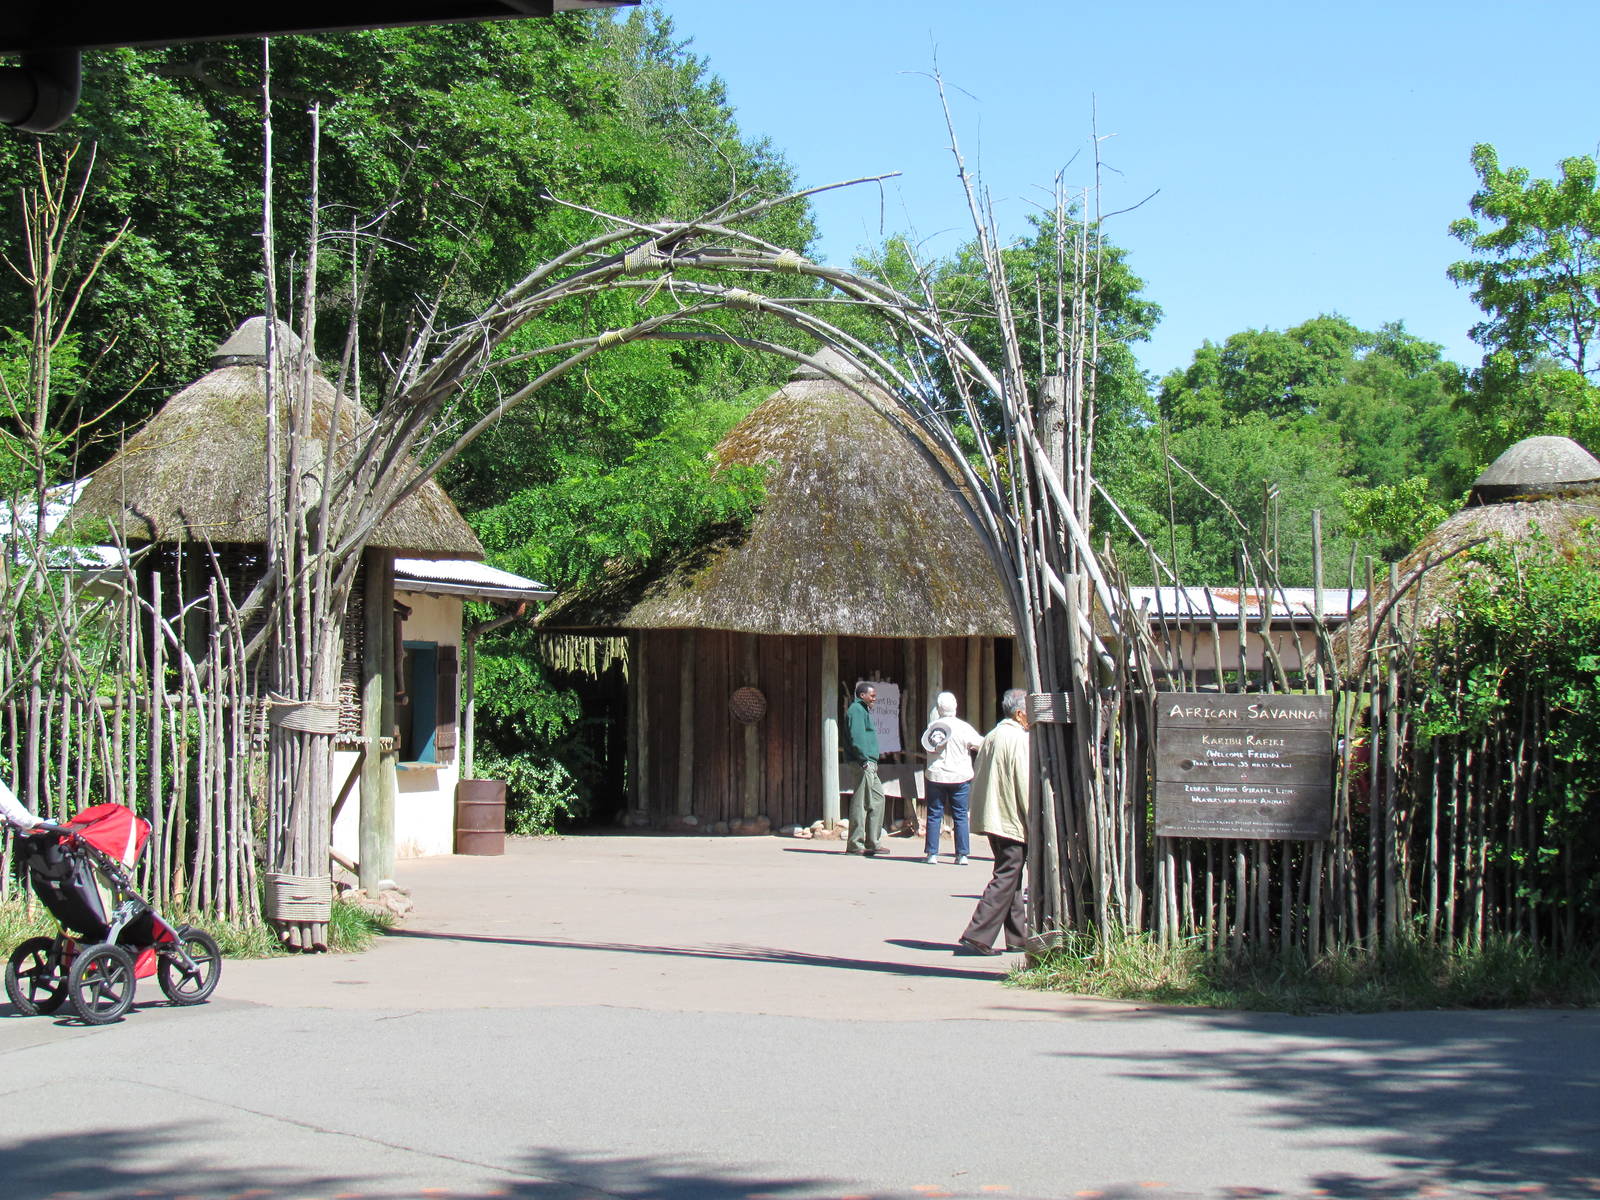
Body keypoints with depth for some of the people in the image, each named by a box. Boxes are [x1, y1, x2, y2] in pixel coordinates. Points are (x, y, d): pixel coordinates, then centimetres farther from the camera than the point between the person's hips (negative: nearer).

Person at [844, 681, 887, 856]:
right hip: (862, 764, -11)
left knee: (878, 798, 12)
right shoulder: (856, 710, -9)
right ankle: (855, 845, -6)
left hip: (869, 765, 11)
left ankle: (872, 843, 15)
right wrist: (864, 761, -22)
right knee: (861, 803, -8)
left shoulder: (863, 710, 23)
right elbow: (856, 737, -19)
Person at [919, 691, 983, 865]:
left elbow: (928, 747, 4)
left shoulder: (932, 727, -5)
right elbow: (980, 743, 3)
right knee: (960, 816, 5)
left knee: (934, 815, 6)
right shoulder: (963, 727, -7)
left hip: (936, 777, 0)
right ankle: (962, 855, 3)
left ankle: (932, 853, 5)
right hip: (960, 777, 0)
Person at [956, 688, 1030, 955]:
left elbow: (979, 781, 18)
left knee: (1010, 879, 15)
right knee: (1005, 879, -8)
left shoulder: (991, 738, 15)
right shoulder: (1019, 739, -12)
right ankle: (977, 937, -13)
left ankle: (1018, 937, 20)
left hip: (992, 820, 9)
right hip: (1013, 821, -9)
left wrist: (981, 817, 21)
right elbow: (1025, 785, -16)